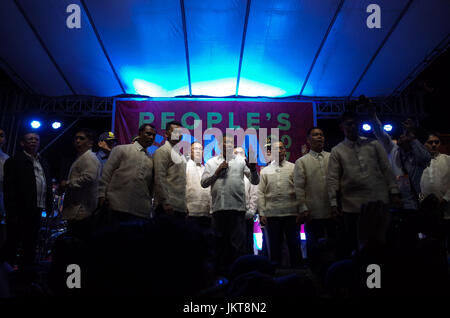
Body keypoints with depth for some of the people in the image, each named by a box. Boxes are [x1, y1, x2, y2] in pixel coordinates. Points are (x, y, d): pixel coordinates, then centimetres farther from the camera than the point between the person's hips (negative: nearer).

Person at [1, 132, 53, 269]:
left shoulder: (43, 162, 16)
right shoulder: (14, 161, -4)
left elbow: (48, 185, 16)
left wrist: (49, 206, 8)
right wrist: (11, 213, -15)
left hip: (37, 211, 6)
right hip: (20, 211, -6)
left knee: (30, 244, 14)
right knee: (12, 243, 2)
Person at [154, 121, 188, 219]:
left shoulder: (180, 155, 21)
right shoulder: (163, 151, -4)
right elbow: (159, 178, -13)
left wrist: (184, 204, 16)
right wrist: (165, 203, -18)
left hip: (181, 207, 8)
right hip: (169, 207, -8)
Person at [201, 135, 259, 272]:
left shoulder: (241, 161, 9)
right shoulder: (211, 162, 14)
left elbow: (255, 181, 2)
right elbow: (204, 183, 6)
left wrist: (253, 169, -18)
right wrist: (217, 172, -5)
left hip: (237, 207, -2)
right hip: (218, 208, 2)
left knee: (237, 243, -4)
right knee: (221, 242, 11)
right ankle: (222, 270, 22)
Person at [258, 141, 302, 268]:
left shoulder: (293, 168, 7)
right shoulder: (265, 171, 11)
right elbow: (261, 193, 7)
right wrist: (262, 213, -1)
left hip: (291, 213, -1)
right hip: (272, 214, 1)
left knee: (294, 245, 3)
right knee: (274, 246, 8)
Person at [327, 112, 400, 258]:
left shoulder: (373, 144, 11)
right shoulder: (337, 151, 6)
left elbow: (387, 169, 10)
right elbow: (332, 179, 1)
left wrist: (394, 192, 3)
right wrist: (334, 203, -7)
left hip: (379, 202, 2)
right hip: (352, 206, -1)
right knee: (349, 245, 4)